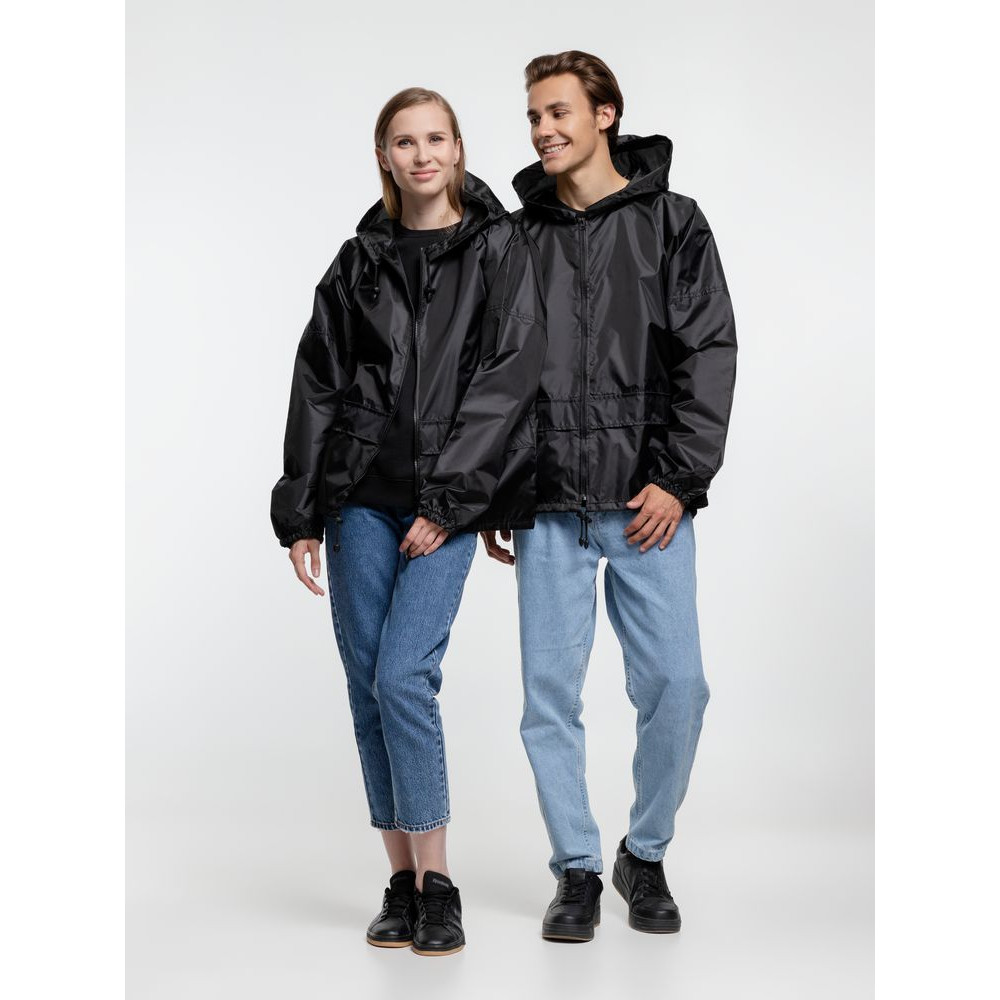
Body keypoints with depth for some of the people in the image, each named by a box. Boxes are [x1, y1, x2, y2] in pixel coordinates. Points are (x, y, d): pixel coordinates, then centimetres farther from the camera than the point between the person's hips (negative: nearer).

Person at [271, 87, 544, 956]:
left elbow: (509, 378, -6)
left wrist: (449, 500, -12)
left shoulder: (500, 251, 3)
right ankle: (402, 882, 15)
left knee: (403, 677, -14)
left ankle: (438, 886, -1)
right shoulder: (361, 260, 12)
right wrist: (301, 513, 7)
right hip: (361, 493, 4)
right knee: (367, 685, 4)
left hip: (447, 500, -4)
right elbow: (317, 385, 12)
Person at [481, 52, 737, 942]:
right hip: (547, 506, 2)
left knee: (675, 683, -4)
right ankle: (577, 872, 16)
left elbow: (710, 354, 0)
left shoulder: (673, 224, 5)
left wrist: (679, 479, -9)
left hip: (648, 500, -1)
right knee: (551, 693, 1)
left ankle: (646, 856, 19)